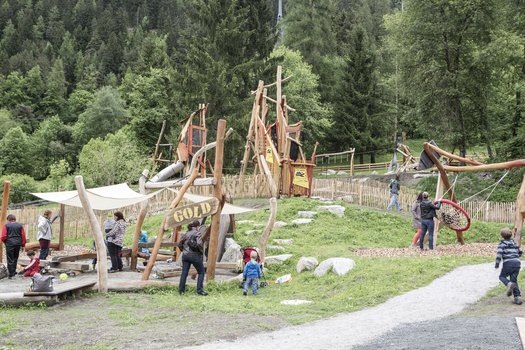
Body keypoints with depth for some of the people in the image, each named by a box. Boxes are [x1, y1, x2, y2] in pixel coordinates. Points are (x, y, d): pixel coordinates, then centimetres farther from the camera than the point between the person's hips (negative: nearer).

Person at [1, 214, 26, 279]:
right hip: (18, 244, 3)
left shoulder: (6, 225, -2)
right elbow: (23, 236, 3)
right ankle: (13, 271, 24)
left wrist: (4, 241, 14)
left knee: (10, 259, 0)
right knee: (15, 259, 18)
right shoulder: (20, 226, 6)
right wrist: (23, 244, 11)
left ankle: (11, 274, -2)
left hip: (9, 244, -3)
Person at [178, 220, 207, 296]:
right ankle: (199, 290, 1)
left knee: (184, 273, 9)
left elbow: (179, 244, 12)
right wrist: (201, 251, -4)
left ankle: (181, 290, 10)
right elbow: (199, 244, -19)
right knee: (201, 272, 7)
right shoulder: (197, 233, -7)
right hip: (195, 255, -5)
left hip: (185, 255, 5)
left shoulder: (186, 234, 11)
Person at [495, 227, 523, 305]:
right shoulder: (514, 242, 19)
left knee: (502, 276, 15)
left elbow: (499, 253, -11)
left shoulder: (502, 243, 2)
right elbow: (520, 252, 25)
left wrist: (497, 263, -2)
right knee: (514, 280, 11)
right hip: (517, 263, 5)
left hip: (508, 263, -5)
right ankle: (518, 297, -1)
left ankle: (509, 284, -18)